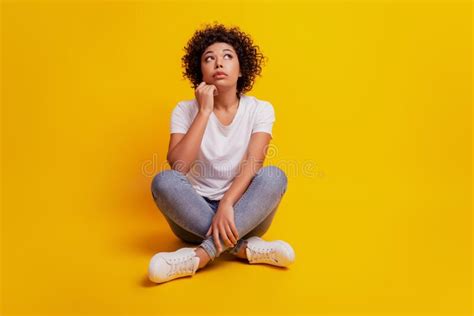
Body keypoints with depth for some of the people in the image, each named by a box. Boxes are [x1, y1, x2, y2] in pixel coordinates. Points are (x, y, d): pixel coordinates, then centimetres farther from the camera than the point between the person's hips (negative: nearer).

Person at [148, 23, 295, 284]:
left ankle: (200, 255, -33)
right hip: (195, 212, 1)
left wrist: (226, 205, -34)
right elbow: (178, 167, -18)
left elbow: (253, 165, -17)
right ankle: (246, 247, -27)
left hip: (244, 213, 0)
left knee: (274, 175, -28)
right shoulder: (185, 110, -3)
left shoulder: (260, 109, -3)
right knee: (163, 180, -28)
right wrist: (204, 111, -19)